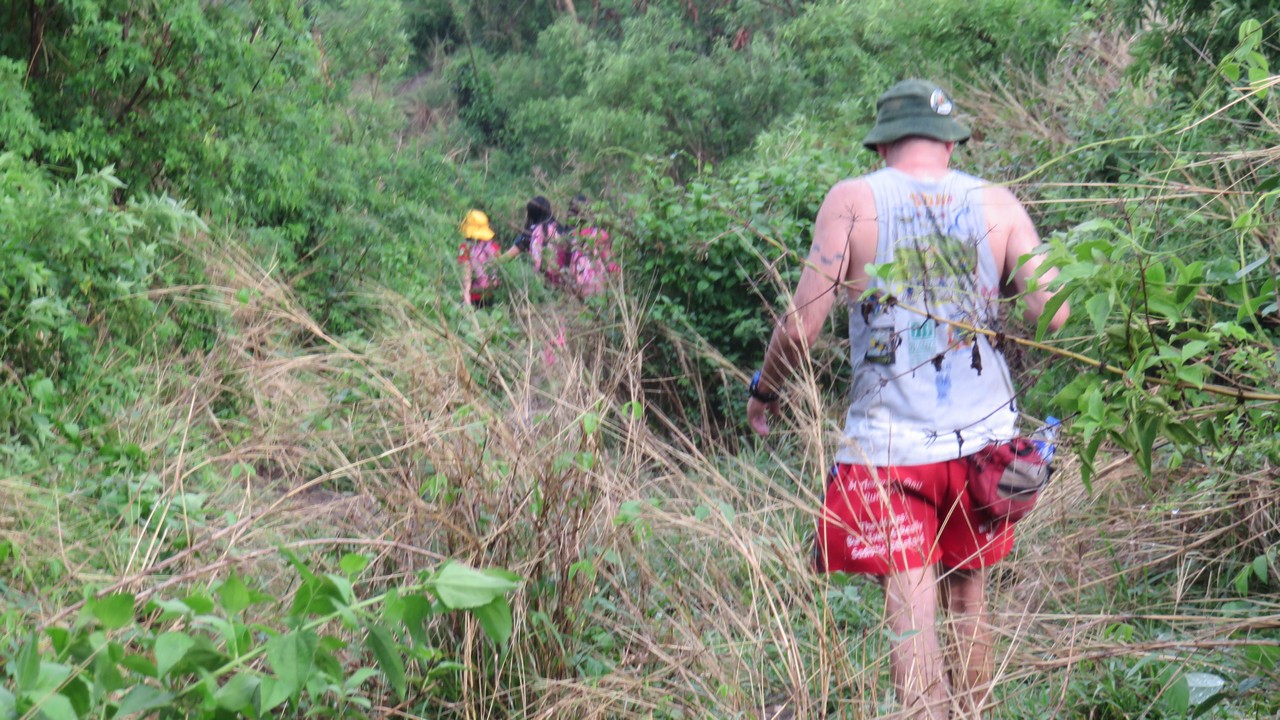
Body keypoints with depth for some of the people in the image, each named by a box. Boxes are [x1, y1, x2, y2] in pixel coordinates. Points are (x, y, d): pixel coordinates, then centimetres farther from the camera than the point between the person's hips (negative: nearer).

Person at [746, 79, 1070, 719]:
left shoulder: (852, 201, -4)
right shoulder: (998, 204, 3)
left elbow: (802, 323, -8)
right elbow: (1052, 312, -3)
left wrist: (763, 392, 8)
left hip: (889, 442, -3)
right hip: (982, 438, 3)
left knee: (910, 614, -2)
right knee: (966, 599, 19)